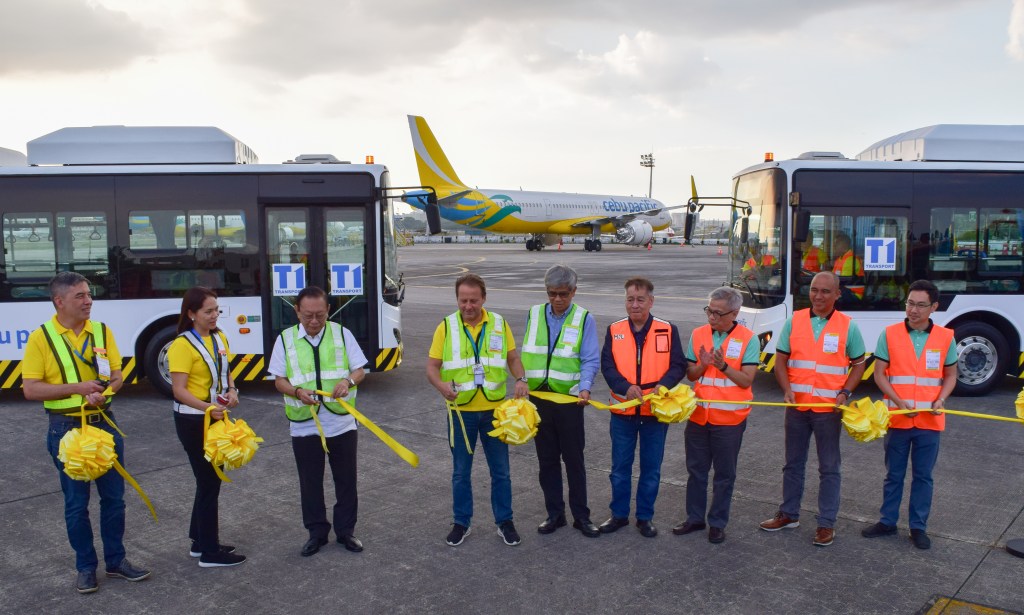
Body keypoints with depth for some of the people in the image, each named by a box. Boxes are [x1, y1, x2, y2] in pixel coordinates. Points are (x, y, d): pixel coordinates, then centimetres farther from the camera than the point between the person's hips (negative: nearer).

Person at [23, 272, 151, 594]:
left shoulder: (102, 331, 3)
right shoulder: (41, 337, -8)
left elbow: (117, 377, 4)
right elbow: (30, 389, -11)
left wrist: (102, 392, -17)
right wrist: (77, 388, -19)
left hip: (104, 423, 4)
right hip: (66, 428, -3)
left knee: (113, 496, 10)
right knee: (76, 502, 7)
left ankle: (116, 560, 24)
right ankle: (86, 567, 22)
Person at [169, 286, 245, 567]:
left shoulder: (219, 337, 6)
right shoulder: (182, 345, -17)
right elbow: (179, 390, -20)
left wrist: (232, 391, -3)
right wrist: (207, 407, -33)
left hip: (216, 417, 8)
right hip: (194, 421, -8)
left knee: (210, 479, 16)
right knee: (208, 483, -2)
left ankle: (200, 541, 31)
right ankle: (209, 552, 9)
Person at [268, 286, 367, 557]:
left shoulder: (341, 334, -1)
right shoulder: (285, 339, -2)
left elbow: (360, 370, 1)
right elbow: (279, 380, 1)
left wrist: (348, 381, -22)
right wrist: (297, 392, -20)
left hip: (342, 422, 0)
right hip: (304, 425, 0)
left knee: (346, 480, 9)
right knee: (310, 483, 11)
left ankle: (345, 531, 26)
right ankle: (316, 532, 28)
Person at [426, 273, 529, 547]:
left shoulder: (499, 324, 0)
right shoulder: (446, 327, -4)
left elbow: (513, 357, 8)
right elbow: (432, 366, -4)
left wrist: (520, 378, -12)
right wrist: (442, 385, -25)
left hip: (495, 409, 1)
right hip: (461, 410, -1)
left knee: (500, 470, 10)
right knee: (461, 472, 11)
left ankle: (504, 521, 26)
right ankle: (461, 522, 27)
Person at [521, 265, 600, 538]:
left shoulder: (583, 319, -5)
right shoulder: (534, 314, 5)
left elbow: (591, 360, -9)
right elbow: (526, 354, 10)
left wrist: (585, 387, -24)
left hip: (569, 399, -3)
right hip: (538, 397, 4)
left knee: (574, 459, 5)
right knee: (547, 460, 11)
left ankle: (581, 516, 17)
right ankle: (554, 513, 24)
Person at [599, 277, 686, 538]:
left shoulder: (668, 330, -1)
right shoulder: (614, 330, 1)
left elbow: (678, 365, -4)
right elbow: (607, 365, -5)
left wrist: (663, 385, -24)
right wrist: (626, 387, -22)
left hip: (656, 412, 0)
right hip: (623, 411, 1)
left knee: (651, 469, 10)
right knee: (620, 468, 11)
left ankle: (645, 517, 26)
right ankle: (619, 515, 27)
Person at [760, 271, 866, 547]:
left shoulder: (848, 326, -3)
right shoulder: (794, 321, 2)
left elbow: (859, 364, 3)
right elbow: (781, 360, 3)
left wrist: (845, 393, -12)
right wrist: (787, 389, -13)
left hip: (829, 408, -2)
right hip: (797, 406, 3)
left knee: (829, 468, 5)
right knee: (793, 463, 14)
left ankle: (827, 523, 16)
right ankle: (789, 514, 28)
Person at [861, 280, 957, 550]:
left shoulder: (946, 337, 0)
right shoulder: (889, 334, -4)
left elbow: (950, 375, 9)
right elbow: (879, 374, -3)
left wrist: (941, 400, -9)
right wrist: (900, 403, -16)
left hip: (930, 421, 1)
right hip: (897, 419, 0)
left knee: (923, 476, 10)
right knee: (894, 475, 12)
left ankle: (918, 527, 23)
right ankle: (887, 522, 25)